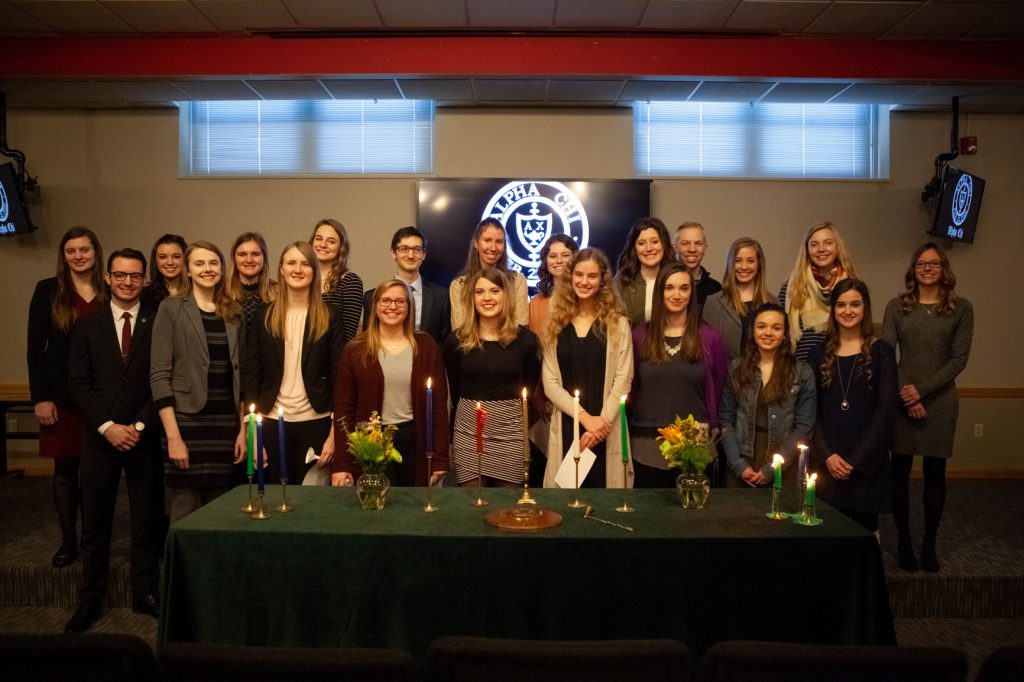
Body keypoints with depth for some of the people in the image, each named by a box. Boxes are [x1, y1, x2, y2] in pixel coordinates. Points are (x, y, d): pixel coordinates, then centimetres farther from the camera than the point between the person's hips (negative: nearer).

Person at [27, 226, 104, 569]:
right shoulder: (48, 290, 3)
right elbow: (36, 348, 1)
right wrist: (40, 398, -6)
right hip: (62, 396, 0)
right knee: (65, 468, 6)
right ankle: (68, 540, 18)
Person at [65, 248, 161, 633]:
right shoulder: (88, 326, 7)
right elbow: (78, 383, 2)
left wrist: (141, 425, -9)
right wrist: (107, 426, -9)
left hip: (145, 437, -1)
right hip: (100, 437, 1)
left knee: (147, 518, 7)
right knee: (95, 522, 8)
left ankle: (145, 594, 20)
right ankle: (90, 601, 20)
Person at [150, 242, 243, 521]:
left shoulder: (234, 314, 11)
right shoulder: (171, 309, -1)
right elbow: (159, 376, -7)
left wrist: (244, 429, 5)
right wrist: (173, 436, -14)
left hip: (226, 425, 4)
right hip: (187, 423, -4)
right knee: (185, 516, 0)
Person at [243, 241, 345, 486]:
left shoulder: (330, 317, -1)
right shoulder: (264, 315, 3)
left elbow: (338, 377, -2)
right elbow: (251, 374, 2)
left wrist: (334, 434, -7)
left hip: (315, 423, -1)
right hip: (272, 423, 1)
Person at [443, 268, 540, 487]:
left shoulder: (525, 339, -2)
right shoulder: (456, 340, -1)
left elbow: (530, 390, 7)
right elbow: (454, 392, 7)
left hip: (510, 434, 0)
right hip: (467, 434, 0)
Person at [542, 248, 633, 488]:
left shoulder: (617, 324, 3)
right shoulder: (556, 323, 7)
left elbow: (623, 380, -3)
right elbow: (550, 382, 1)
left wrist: (602, 421, -14)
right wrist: (586, 417, -10)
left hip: (606, 429, -1)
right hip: (567, 428, 1)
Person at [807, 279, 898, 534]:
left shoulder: (881, 352, 3)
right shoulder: (820, 353, 10)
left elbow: (885, 410, -4)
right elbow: (812, 410, 5)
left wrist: (856, 459, -10)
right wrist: (827, 455, -8)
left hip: (867, 462, -2)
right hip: (826, 462, 2)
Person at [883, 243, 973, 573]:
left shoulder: (961, 308, 3)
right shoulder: (897, 306, 4)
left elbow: (959, 358, -3)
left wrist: (922, 390, -12)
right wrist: (906, 396, -11)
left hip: (940, 401, 0)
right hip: (902, 400, 0)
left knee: (935, 474, 6)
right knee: (900, 472, 3)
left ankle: (929, 544, 18)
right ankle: (903, 542, 16)